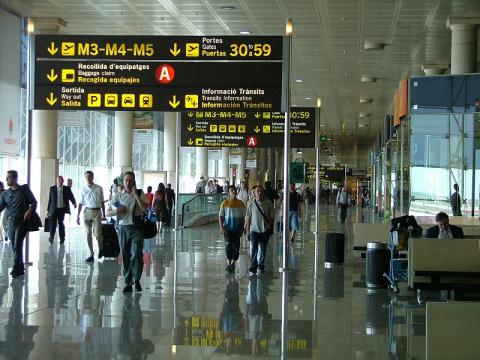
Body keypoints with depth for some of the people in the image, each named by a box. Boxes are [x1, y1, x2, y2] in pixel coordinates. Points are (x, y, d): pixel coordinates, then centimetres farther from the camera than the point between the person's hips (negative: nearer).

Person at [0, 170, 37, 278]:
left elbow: (34, 202, 0)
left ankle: (16, 269, -11)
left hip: (22, 221, -5)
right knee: (15, 247, 7)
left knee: (17, 246, -13)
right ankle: (20, 269, 17)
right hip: (11, 221, 5)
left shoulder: (24, 189, -2)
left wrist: (29, 211, -19)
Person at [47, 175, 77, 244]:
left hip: (62, 209, 0)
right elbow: (50, 199, 5)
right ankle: (51, 237, 10)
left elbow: (71, 197, -1)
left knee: (61, 223, 4)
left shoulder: (67, 189, 4)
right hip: (54, 209, 0)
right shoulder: (52, 188, 4)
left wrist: (74, 203, -22)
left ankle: (62, 238, 14)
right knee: (53, 223, -4)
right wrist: (48, 209, 5)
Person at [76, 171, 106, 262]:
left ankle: (100, 249, 22)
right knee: (88, 234, 3)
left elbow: (102, 202, 8)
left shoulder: (99, 188, 1)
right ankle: (91, 254, 10)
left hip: (97, 211, -2)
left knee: (97, 234, -7)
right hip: (87, 212, 2)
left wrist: (103, 215, 9)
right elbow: (80, 203, 8)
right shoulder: (83, 189, 4)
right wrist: (78, 216, 5)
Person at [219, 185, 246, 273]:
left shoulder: (240, 203, 4)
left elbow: (243, 217, 9)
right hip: (227, 228, -2)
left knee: (236, 246, 4)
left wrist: (242, 228, 4)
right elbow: (221, 216, 1)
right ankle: (229, 263, -8)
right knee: (228, 245, -11)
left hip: (237, 228, 2)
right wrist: (221, 227, -8)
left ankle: (233, 263, 17)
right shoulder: (225, 203, -1)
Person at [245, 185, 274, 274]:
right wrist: (247, 231, 2)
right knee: (253, 249, -8)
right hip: (254, 230, -1)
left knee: (263, 249, 10)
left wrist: (269, 226, -3)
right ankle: (253, 265, -5)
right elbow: (248, 218, 3)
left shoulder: (268, 203, -2)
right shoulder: (251, 204, -2)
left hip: (265, 230, 1)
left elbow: (272, 217, 6)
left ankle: (261, 265, 23)